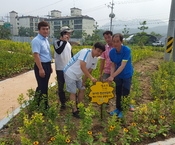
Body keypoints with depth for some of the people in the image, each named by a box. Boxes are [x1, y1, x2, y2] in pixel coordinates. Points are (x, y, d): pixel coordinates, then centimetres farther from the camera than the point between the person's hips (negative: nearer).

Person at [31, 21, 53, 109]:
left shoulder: (46, 40, 12)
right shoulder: (36, 41, -16)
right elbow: (36, 55, -23)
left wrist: (50, 66, 20)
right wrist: (40, 69, -27)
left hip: (47, 65, 9)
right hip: (41, 66, -9)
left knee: (45, 86, 17)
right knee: (42, 86, -2)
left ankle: (44, 103, 31)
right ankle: (37, 104, 13)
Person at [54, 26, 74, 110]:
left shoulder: (68, 44, 12)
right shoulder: (57, 42, -7)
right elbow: (58, 51, -28)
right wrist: (64, 41, -23)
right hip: (60, 69, -5)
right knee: (61, 87, 4)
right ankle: (63, 103, 16)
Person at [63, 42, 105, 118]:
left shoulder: (95, 59, 0)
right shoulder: (85, 52, -26)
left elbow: (89, 70, 7)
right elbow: (82, 67, -35)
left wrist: (83, 81, 6)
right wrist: (91, 78, -38)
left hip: (78, 75, 9)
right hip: (70, 73, -8)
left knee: (82, 89, 12)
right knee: (73, 92, -3)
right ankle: (75, 111, 9)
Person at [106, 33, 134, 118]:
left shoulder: (127, 50, -26)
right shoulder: (112, 52, -11)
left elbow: (122, 66, -32)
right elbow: (113, 66, -4)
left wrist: (112, 76, -38)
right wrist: (111, 76, -20)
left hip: (127, 75, -4)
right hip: (118, 75, 5)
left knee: (125, 94, 6)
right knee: (118, 93, 16)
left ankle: (123, 110, 25)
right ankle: (118, 108, 35)